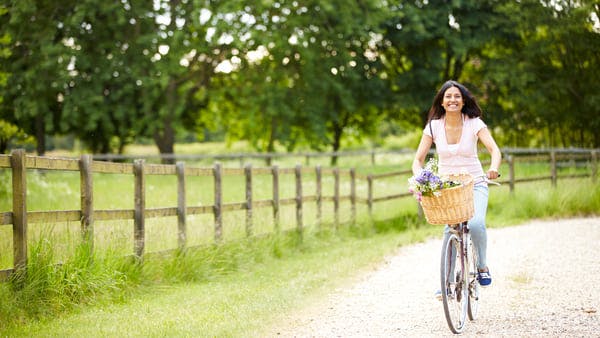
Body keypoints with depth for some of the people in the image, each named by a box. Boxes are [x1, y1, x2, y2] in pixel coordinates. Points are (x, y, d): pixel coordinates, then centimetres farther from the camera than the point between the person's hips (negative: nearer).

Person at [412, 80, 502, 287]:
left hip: (474, 184, -2)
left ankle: (482, 267, -1)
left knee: (476, 224, -25)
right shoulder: (433, 126, -3)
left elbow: (495, 150, -18)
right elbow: (418, 159, -4)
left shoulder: (474, 123, -7)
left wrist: (494, 168, -40)